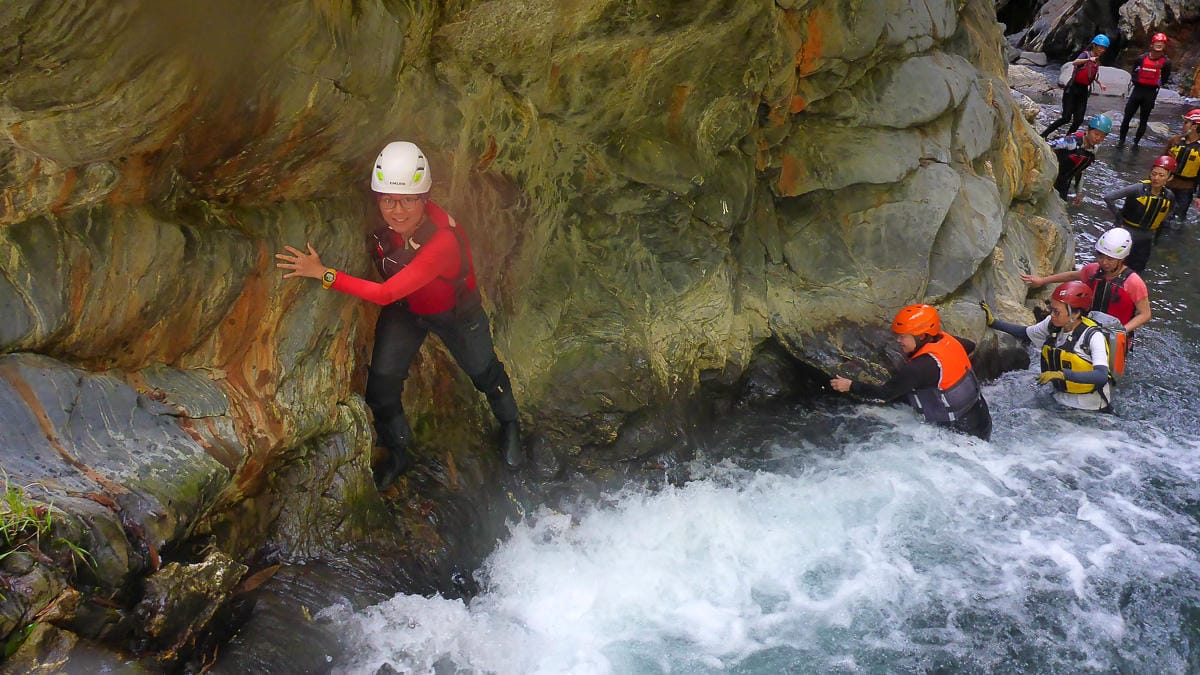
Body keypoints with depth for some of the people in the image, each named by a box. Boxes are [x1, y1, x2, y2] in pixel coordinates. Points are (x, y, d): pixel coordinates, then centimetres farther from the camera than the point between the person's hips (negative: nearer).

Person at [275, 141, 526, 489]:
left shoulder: (443, 240, -45)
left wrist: (323, 273, -44)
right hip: (403, 308, 4)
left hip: (454, 312, -4)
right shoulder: (381, 222, -26)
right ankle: (397, 454, 28)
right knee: (381, 381, 0)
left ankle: (509, 425, 52)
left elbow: (385, 294, -45)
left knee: (483, 371, 19)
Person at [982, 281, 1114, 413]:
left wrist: (1062, 374, -41)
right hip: (1061, 402, 5)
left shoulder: (1093, 336, -21)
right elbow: (1025, 333, 14)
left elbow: (1102, 376, -32)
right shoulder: (1052, 324, -5)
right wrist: (993, 322, 4)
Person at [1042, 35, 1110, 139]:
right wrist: (1089, 60, -48)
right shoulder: (1086, 54, -10)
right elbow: (1074, 63, -34)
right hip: (1072, 89, -7)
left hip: (1083, 91, 7)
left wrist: (1100, 83, 24)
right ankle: (1043, 135, -5)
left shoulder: (1097, 60, 12)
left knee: (1078, 120, -3)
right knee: (1066, 118, -13)